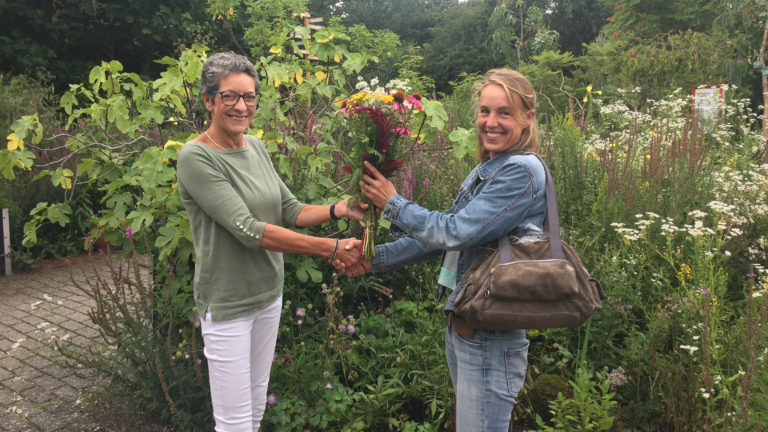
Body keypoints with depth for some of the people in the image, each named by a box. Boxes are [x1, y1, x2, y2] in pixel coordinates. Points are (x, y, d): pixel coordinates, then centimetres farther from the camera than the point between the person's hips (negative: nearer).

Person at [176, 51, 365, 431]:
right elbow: (249, 230, -26)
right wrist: (332, 249, -27)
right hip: (228, 304, -6)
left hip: (269, 293, 7)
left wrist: (338, 210, -16)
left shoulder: (256, 146, 3)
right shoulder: (196, 158, -19)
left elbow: (290, 210, 3)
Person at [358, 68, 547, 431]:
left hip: (491, 335, -9)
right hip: (462, 321, 9)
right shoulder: (485, 171, 12)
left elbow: (457, 232, -21)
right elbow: (444, 233, 14)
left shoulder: (523, 171, -16)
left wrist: (393, 204, -11)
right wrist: (377, 259, 8)